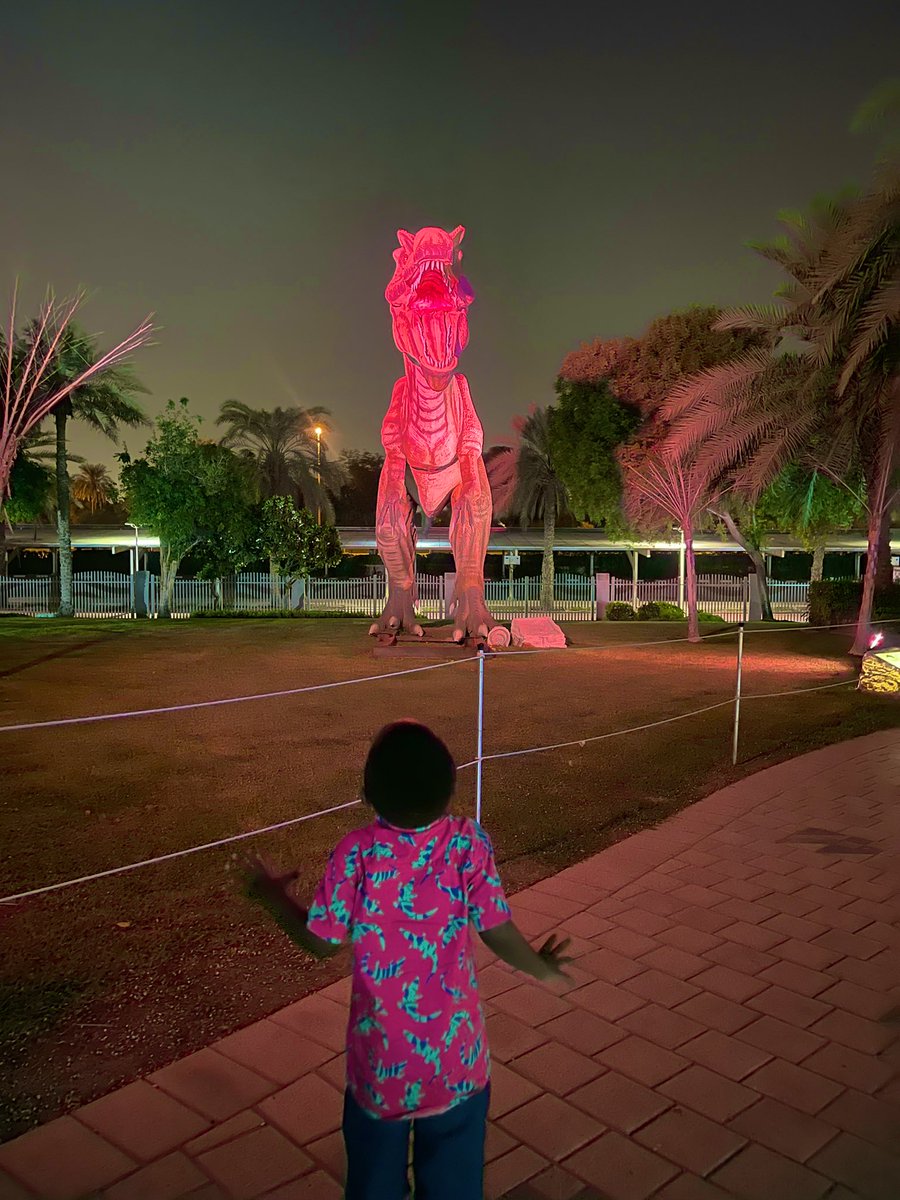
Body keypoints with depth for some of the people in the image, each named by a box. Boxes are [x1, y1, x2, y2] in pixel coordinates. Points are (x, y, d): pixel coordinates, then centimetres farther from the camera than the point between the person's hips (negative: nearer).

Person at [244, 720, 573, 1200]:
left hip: (382, 1053, 0)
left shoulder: (356, 852, -20)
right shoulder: (467, 841, -18)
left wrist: (274, 896, 7)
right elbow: (498, 931, -11)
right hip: (456, 1048, 1)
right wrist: (541, 966, 9)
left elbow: (321, 943, -11)